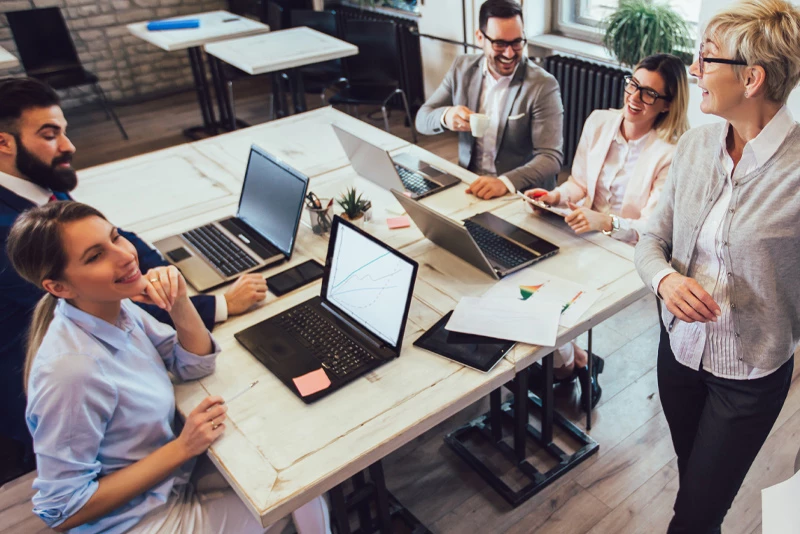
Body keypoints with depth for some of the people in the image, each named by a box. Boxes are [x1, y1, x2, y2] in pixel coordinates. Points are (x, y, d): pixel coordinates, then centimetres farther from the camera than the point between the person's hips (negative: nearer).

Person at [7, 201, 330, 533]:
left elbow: (194, 366, 0)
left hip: (175, 477, 7)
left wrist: (179, 303, -19)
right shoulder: (70, 371, -33)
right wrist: (182, 448, -24)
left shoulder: (114, 306, -10)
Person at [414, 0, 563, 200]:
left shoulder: (543, 85, -10)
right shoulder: (463, 67, 3)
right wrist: (445, 116, -18)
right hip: (469, 184, 3)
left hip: (521, 194, -3)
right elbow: (422, 119, 6)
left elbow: (551, 157, -16)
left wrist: (505, 182, -34)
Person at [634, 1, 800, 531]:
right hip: (680, 345, 4)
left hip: (750, 373, -4)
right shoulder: (695, 144, -6)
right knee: (693, 480, 26)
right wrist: (666, 278, -20)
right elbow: (652, 239, 1)